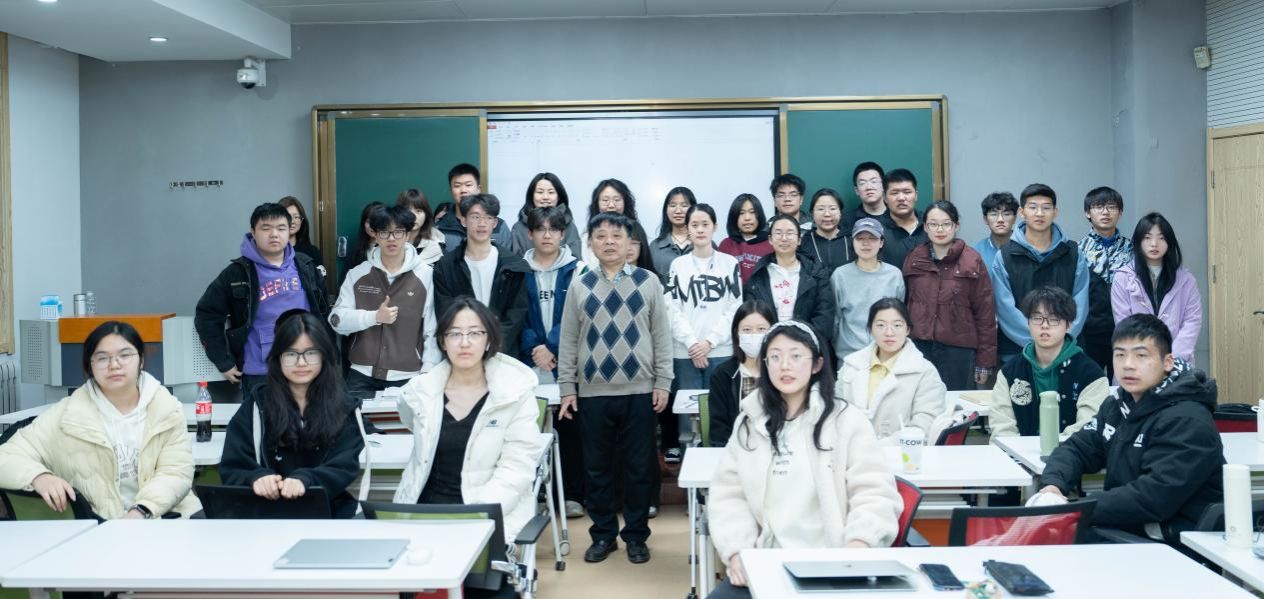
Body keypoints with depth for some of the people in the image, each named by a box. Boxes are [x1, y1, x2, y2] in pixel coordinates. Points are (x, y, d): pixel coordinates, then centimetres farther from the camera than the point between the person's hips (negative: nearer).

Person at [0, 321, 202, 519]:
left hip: (166, 517, 0)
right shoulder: (68, 415, 2)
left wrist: (140, 512, -20)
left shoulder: (167, 408, 5)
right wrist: (38, 476, -20)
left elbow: (177, 472, -2)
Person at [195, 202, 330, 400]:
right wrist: (224, 362, -3)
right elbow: (207, 316, -1)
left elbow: (323, 311, 15)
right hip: (258, 376, -3)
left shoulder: (305, 267, 6)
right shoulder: (238, 273, -4)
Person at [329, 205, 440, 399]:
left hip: (407, 378, -2)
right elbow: (337, 320, 2)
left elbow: (433, 330, -2)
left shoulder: (426, 275, -2)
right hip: (362, 376, 2)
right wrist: (374, 317, -13)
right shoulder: (357, 274, 6)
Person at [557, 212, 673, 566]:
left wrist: (662, 383, -3)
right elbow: (568, 341, 6)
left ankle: (636, 536, 20)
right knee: (598, 468, 9)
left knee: (638, 468, 6)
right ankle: (603, 534, 22)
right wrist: (567, 388, 1)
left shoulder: (648, 282, 4)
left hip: (639, 391, -1)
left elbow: (661, 335, 3)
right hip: (592, 393, 1)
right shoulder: (579, 286, 6)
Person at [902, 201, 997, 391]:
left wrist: (985, 361, -4)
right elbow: (904, 303, 11)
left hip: (959, 351, -2)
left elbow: (985, 313, -2)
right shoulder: (914, 259, 7)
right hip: (919, 348, 2)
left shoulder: (972, 261, -2)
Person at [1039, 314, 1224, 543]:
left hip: (1176, 547, -7)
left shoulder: (1187, 421, -18)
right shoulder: (1118, 404, 9)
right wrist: (1052, 484, -12)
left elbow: (1154, 497, -26)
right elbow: (1076, 448, 10)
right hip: (1123, 529, 8)